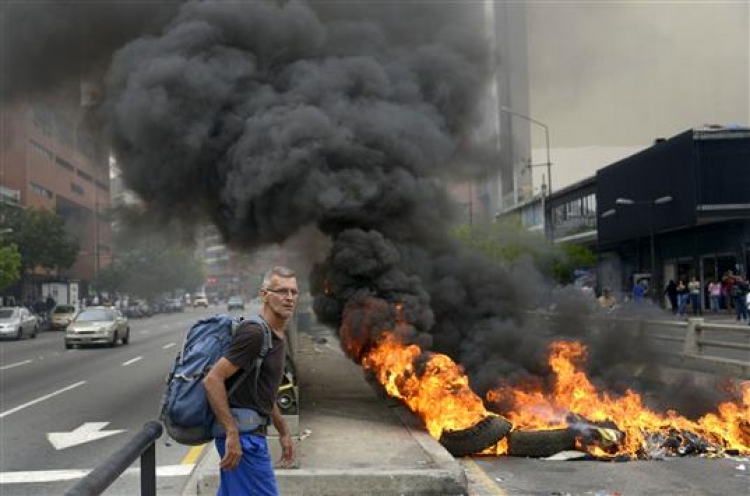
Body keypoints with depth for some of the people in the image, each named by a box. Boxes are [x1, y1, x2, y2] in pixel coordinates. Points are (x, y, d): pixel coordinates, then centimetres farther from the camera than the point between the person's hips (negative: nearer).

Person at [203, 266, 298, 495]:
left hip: (253, 433, 10)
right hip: (244, 437, -10)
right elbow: (212, 379, -24)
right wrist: (232, 433, -24)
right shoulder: (254, 333, -19)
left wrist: (283, 432, 25)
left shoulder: (278, 338, 13)